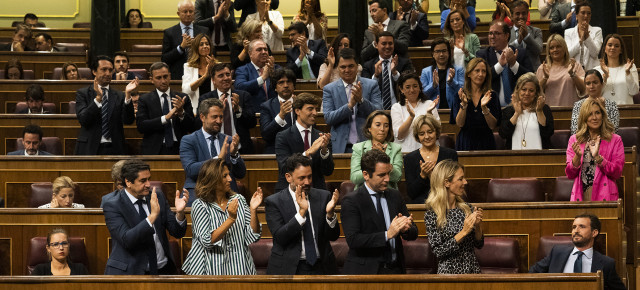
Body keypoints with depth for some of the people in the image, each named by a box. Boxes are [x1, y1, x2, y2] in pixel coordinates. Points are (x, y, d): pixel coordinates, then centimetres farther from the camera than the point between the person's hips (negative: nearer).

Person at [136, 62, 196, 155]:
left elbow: (191, 127, 4)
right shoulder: (145, 99, 5)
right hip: (154, 151, -1)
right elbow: (141, 126, -7)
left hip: (178, 150, 1)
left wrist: (181, 113, -15)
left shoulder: (183, 98, 9)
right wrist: (166, 118, -15)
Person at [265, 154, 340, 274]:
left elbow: (333, 236, 1)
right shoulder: (274, 202, -4)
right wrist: (302, 212, -24)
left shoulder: (323, 196, 3)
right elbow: (280, 237, -16)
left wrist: (330, 213, -18)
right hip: (288, 269, -2)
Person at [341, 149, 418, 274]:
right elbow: (353, 240, -15)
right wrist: (387, 234, -20)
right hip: (365, 271, -5)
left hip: (395, 269, 5)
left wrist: (406, 229, -11)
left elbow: (414, 233, 12)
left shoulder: (395, 196, 12)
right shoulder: (351, 201, -5)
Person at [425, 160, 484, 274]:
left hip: (473, 269, 4)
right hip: (450, 271, -4)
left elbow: (479, 245, 14)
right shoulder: (432, 214, -5)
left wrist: (477, 226, -4)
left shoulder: (467, 208, 8)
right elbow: (438, 252, -9)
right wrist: (464, 232, -14)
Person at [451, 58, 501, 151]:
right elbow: (459, 124, -7)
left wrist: (484, 107, -19)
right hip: (465, 142, 0)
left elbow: (493, 126, -6)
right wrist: (463, 104, -19)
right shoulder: (460, 95, 2)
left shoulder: (491, 95, 2)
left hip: (486, 144, 0)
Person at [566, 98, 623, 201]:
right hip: (580, 196, 1)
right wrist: (577, 156, -9)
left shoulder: (615, 140, 7)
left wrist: (598, 157, -13)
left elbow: (617, 173, -1)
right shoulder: (574, 140, 11)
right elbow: (570, 174, 8)